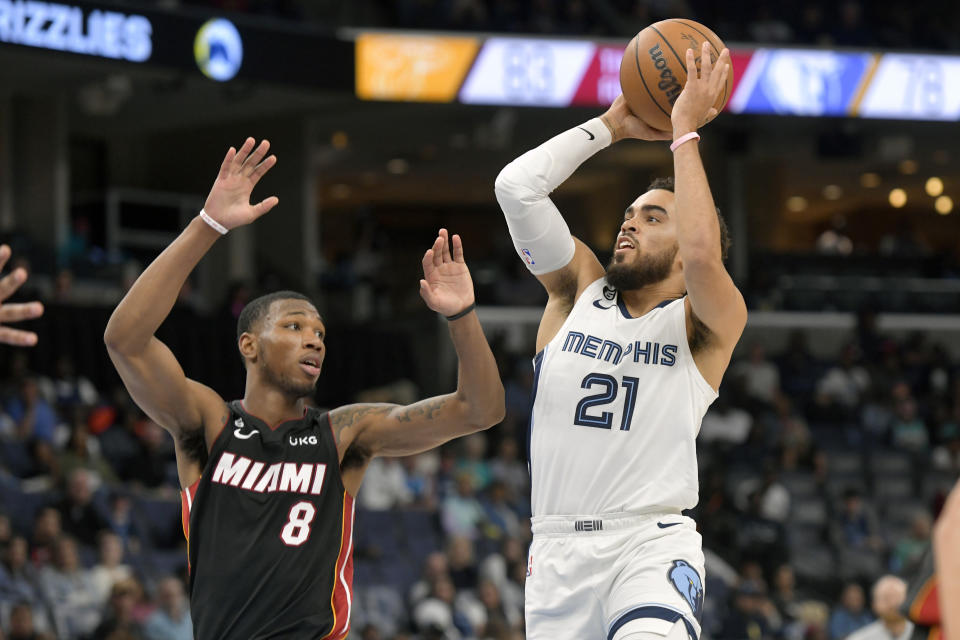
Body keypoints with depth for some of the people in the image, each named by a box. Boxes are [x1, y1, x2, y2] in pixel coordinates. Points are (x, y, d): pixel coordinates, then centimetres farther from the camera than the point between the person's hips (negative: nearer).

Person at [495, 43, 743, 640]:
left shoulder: (705, 324, 1)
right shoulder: (580, 290, 12)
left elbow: (703, 254, -22)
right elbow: (516, 185, 2)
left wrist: (685, 133, -13)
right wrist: (612, 125, 6)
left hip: (653, 541, -5)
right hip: (558, 545, 5)